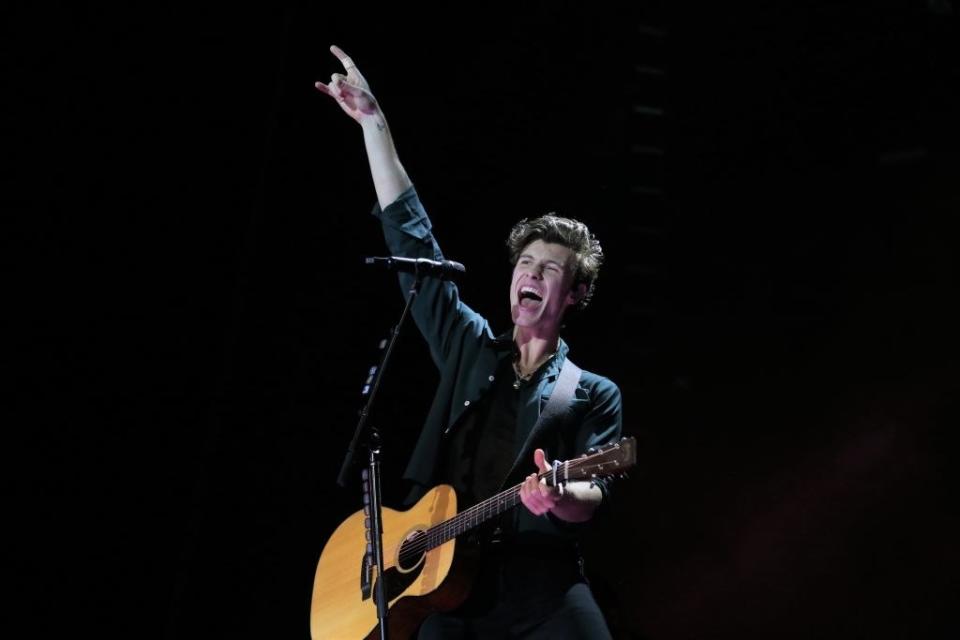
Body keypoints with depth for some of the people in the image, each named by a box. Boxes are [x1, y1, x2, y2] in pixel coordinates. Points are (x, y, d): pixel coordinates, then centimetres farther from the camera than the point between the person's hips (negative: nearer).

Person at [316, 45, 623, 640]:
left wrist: (560, 495, -25)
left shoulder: (594, 393, 13)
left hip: (543, 586, -2)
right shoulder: (469, 348, 18)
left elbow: (596, 493, 0)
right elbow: (411, 237, 16)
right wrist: (374, 122, 14)